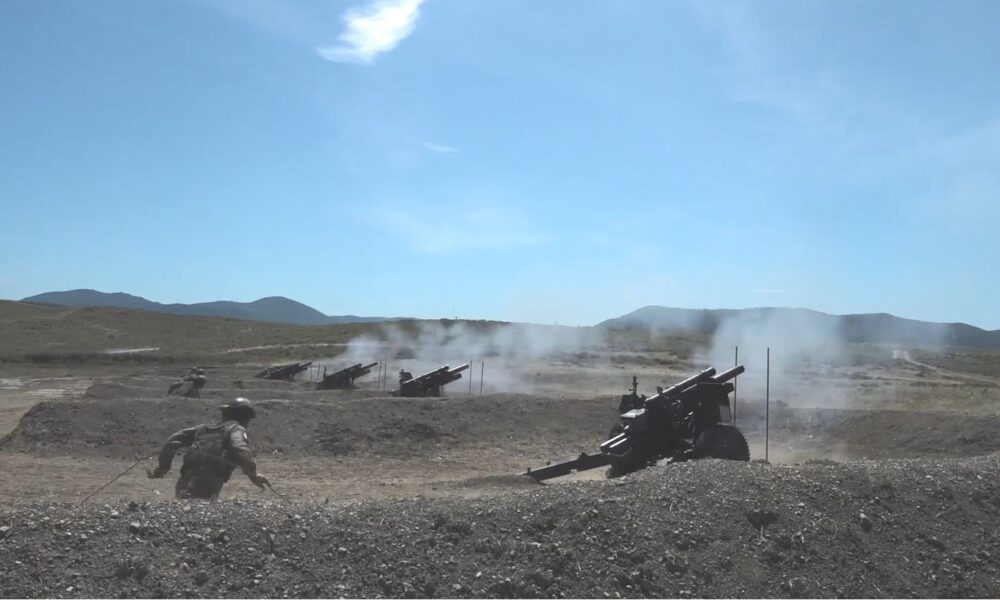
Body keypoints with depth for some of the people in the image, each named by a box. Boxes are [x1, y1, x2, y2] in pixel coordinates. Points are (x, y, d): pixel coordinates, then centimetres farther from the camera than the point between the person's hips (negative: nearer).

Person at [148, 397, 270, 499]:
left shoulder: (206, 427, 25)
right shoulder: (236, 429, 6)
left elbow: (175, 439, 20)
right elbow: (240, 450, -15)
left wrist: (163, 466, 24)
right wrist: (253, 474, -15)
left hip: (184, 486, 8)